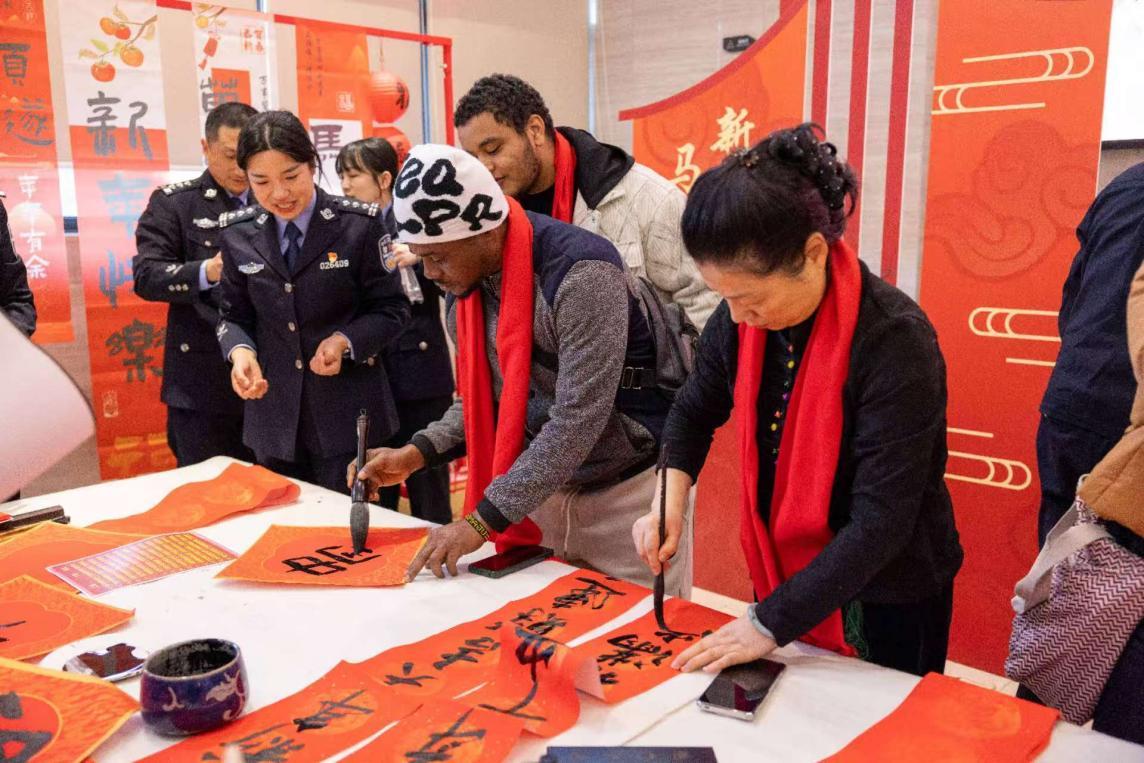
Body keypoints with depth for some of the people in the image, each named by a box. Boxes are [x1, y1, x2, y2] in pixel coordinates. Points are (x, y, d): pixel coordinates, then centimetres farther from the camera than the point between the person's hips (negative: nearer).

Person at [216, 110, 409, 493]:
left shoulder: (359, 224, -9)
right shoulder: (238, 234, 1)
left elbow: (392, 310, -4)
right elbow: (234, 315, 10)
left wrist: (346, 342, -21)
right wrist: (240, 351, -12)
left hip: (347, 413, -3)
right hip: (274, 415, 4)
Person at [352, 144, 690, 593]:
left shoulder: (581, 273, -24)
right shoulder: (462, 290, 1)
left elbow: (578, 418, -27)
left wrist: (482, 522, -25)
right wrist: (416, 453, -5)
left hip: (628, 489, -6)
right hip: (539, 488, 6)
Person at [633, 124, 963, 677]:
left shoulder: (895, 340, -27)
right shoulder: (741, 320, -10)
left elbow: (880, 523, -27)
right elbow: (695, 410, 8)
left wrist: (770, 623, -25)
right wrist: (670, 501, -7)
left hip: (889, 603, -5)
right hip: (784, 579, 5)